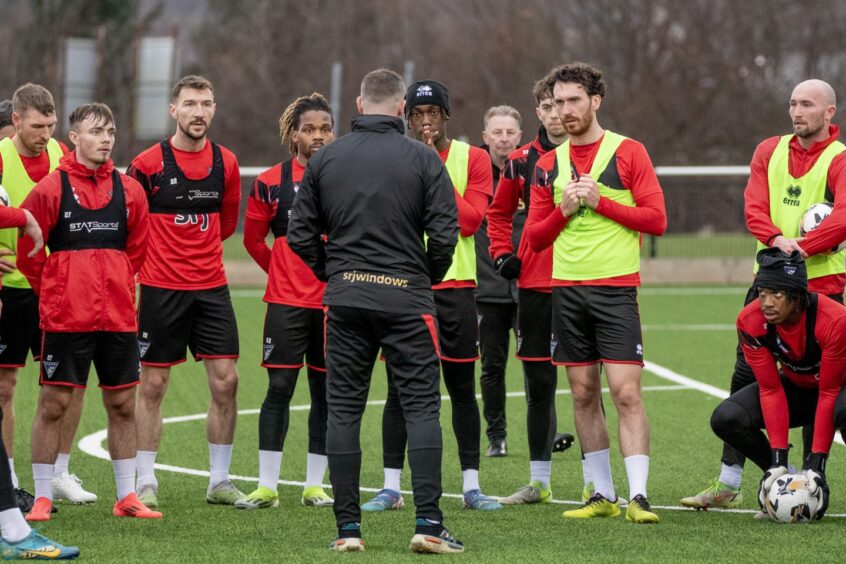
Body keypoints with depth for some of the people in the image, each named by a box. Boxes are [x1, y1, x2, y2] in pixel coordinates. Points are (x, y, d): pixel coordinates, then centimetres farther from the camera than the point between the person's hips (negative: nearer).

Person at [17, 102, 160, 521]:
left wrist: (114, 285, 14)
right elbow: (27, 252, 1)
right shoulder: (50, 189, -5)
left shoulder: (129, 191, 7)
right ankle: (42, 498, 6)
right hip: (65, 318, -4)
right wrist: (55, 293, 7)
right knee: (54, 403, -1)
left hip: (118, 316, 4)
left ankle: (126, 497, 16)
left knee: (122, 404, 8)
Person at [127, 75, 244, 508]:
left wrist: (195, 246, 12)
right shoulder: (149, 163, -7)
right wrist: (150, 256, 4)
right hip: (161, 288, -3)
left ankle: (220, 482, 9)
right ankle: (146, 483, 9)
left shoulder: (225, 163, 5)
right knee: (152, 385, 1)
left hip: (211, 286, 4)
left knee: (225, 381, 0)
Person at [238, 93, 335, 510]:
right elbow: (253, 238, 11)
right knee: (279, 388, -4)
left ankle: (314, 484, 13)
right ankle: (266, 486, 0)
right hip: (287, 302, -1)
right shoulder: (271, 182, 0)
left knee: (326, 393, 5)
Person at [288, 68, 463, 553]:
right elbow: (445, 232, -8)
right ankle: (429, 523, -7)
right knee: (422, 407, 1)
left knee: (343, 409, 7)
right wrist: (429, 276, 9)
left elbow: (300, 234, 4)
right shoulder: (423, 158, -4)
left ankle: (348, 527, 6)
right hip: (406, 298, -2)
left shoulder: (325, 159, 4)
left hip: (345, 299, 2)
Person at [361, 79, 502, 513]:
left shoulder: (472, 159, 3)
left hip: (455, 285, 0)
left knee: (462, 388, 3)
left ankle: (471, 485, 10)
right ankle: (391, 488, 6)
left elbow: (470, 220, -10)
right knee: (399, 390, 1)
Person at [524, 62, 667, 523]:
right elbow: (535, 238, 12)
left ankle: (638, 495, -12)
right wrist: (563, 210, -6)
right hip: (566, 290, 5)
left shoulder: (628, 152, 0)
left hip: (616, 288, -4)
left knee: (626, 392, -11)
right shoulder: (548, 165, 11)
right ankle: (602, 494, 14)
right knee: (583, 394, 7)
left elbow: (655, 219, -5)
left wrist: (600, 201, -12)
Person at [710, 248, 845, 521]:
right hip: (794, 387, 4)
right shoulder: (750, 322, -23)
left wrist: (816, 464, -29)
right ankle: (784, 478, -2)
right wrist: (778, 460, -24)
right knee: (726, 418, -19)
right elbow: (770, 390, -18)